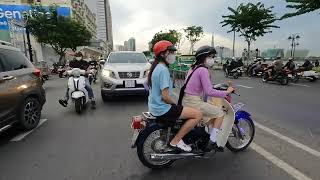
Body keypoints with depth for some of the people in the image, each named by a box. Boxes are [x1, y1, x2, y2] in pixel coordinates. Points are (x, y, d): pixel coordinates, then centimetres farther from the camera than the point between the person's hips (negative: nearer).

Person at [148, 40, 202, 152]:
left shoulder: (156, 67, 11)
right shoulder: (163, 69, -19)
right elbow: (165, 97, -24)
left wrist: (173, 104, 16)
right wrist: (175, 104, -4)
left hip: (154, 106, 10)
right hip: (162, 109, -10)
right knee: (198, 115, -10)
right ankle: (175, 141, -3)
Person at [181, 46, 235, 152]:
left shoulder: (194, 68, 15)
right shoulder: (203, 70, -14)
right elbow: (209, 92, -20)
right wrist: (226, 92, -9)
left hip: (186, 100, 10)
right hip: (194, 102, -10)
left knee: (212, 118, 21)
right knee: (220, 113, 1)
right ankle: (212, 142, 5)